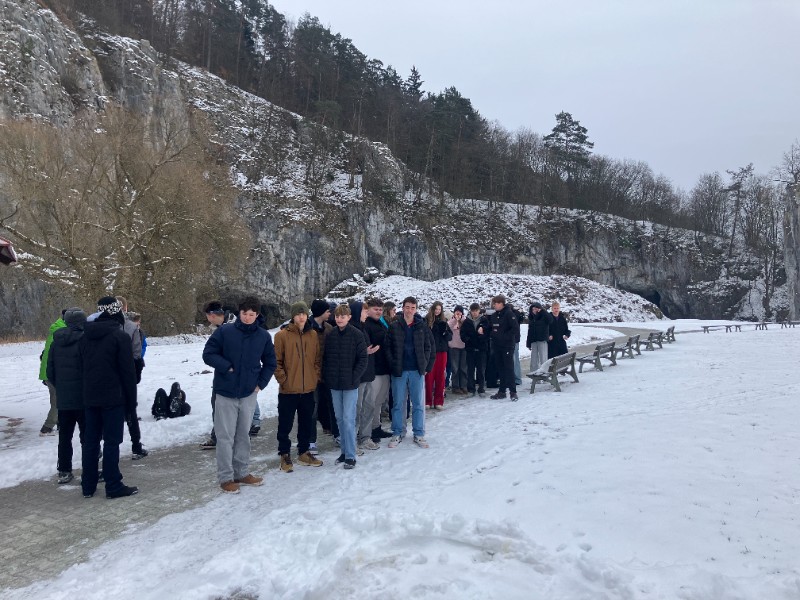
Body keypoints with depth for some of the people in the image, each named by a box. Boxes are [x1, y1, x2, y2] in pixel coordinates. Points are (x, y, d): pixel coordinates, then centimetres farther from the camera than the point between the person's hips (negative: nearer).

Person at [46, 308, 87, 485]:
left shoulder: (56, 342, 6)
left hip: (63, 398, 6)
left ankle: (64, 471, 19)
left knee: (64, 435, 13)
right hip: (83, 397, -6)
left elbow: (50, 371, 10)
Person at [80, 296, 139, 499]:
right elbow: (128, 371, -12)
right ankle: (114, 486, 3)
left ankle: (88, 486, 18)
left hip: (90, 397, 6)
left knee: (90, 440, 12)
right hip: (113, 397, -6)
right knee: (112, 441, -2)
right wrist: (131, 399, -4)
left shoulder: (86, 336, 9)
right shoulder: (120, 336, -12)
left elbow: (82, 367, 15)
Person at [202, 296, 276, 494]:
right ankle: (225, 477, 14)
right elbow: (208, 354, -5)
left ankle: (242, 473, 27)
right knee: (225, 437, 3)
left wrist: (261, 383, 2)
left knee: (243, 435, 14)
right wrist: (227, 367, -15)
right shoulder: (224, 331, -8)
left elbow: (270, 363, 12)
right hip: (225, 393, -3)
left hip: (249, 394, 3)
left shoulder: (263, 336, 1)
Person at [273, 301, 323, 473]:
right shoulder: (282, 335, -7)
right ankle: (285, 455, 20)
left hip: (308, 389, 4)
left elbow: (318, 359, 11)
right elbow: (276, 361, -6)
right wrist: (283, 379, -11)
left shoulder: (313, 334, 5)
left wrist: (316, 376, 2)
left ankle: (304, 453, 29)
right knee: (285, 425, 6)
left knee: (307, 423, 14)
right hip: (288, 390, -4)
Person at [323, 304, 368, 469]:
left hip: (350, 384, -5)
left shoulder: (357, 335, -6)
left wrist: (354, 377, -12)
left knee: (348, 419, -5)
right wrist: (327, 376, 2)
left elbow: (362, 359, -6)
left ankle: (350, 455, 2)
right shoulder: (330, 336, 6)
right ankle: (345, 450, 23)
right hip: (334, 384, 5)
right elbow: (325, 358, 12)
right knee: (340, 418, 12)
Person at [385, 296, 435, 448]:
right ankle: (398, 433, 20)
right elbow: (388, 347, 0)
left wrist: (427, 367, -1)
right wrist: (393, 365, -7)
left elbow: (430, 348, 4)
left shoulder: (422, 326, 2)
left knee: (418, 404, 7)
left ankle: (419, 434, 18)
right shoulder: (394, 326, 0)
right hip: (399, 371, 0)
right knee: (398, 404, 8)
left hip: (417, 371, 1)